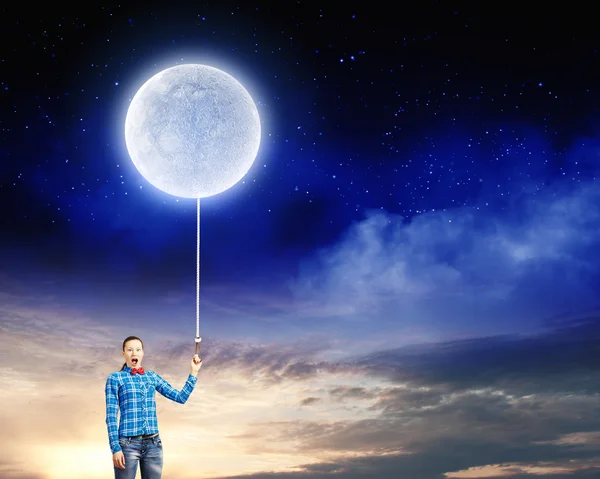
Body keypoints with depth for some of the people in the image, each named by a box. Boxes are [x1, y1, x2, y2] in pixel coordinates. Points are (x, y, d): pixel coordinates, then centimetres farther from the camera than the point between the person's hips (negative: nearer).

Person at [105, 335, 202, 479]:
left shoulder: (152, 376, 14)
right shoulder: (115, 378, 2)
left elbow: (181, 397, 14)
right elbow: (111, 416, -3)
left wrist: (193, 372, 10)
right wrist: (115, 448, -11)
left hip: (153, 444, 4)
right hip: (128, 444, -4)